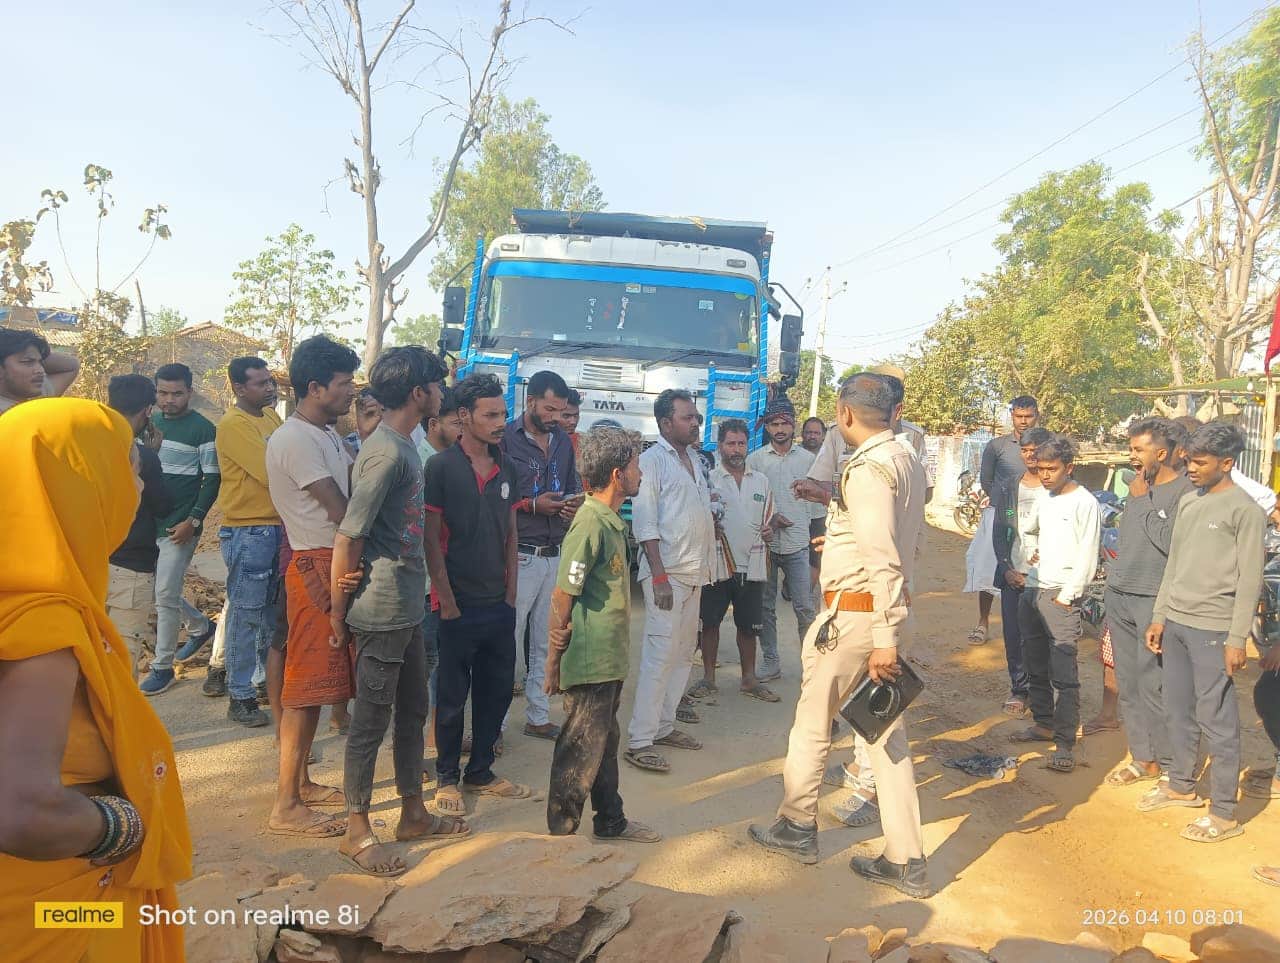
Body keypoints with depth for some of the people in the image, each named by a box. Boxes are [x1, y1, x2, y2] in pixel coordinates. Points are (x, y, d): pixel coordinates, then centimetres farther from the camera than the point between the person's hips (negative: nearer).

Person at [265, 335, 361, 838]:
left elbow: (357, 482, 6)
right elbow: (342, 511, -17)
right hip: (316, 566, -10)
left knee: (316, 679, 15)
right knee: (307, 682, -4)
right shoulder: (295, 440, -16)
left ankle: (300, 782, 28)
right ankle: (286, 806, 5)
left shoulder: (326, 434, 16)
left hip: (337, 564, 10)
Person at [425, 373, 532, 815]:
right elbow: (431, 540, -10)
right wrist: (447, 600, -12)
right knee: (452, 695, 7)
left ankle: (481, 771, 30)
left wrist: (512, 591, 7)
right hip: (459, 604, -5)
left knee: (497, 690, 14)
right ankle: (447, 777, 24)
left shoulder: (507, 469, 8)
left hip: (499, 604, 6)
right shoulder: (441, 467, -9)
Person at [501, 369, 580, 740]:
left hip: (556, 555, 7)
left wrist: (574, 503, -3)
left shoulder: (563, 441, 11)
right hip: (520, 555, -6)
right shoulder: (505, 439, -8)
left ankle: (538, 717, 26)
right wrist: (532, 505, -16)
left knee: (546, 643, 14)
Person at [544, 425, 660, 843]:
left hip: (609, 659, 9)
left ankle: (611, 821, 35)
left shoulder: (612, 521, 9)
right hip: (589, 664, -9)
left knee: (605, 741, 20)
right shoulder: (591, 523, -21)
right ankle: (560, 834, 19)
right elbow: (563, 597, -19)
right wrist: (553, 662, -14)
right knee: (581, 748, 3)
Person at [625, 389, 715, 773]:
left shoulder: (694, 460, 14)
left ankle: (664, 725, 24)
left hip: (694, 573, 8)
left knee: (683, 653, 13)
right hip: (667, 574, -8)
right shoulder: (651, 460, -10)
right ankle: (639, 741, -2)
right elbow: (645, 524, -15)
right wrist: (659, 576, -20)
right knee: (659, 655, -9)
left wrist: (705, 566, 14)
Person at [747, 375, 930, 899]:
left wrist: (884, 639, -24)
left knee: (812, 723, 11)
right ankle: (906, 862, 19)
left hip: (853, 612, -9)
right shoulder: (908, 460, 10)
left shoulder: (867, 468, -19)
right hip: (887, 611, 9)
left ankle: (797, 826, 29)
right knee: (887, 734, 13)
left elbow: (882, 559, -25)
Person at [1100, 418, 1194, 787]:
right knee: (1128, 684, 11)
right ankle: (1142, 758, 21)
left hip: (1154, 601, -7)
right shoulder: (1137, 486, 12)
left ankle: (1170, 765, 9)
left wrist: (1142, 501, -12)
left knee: (1153, 684, -5)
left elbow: (1173, 543, -21)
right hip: (1119, 597, 7)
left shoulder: (1184, 490, -10)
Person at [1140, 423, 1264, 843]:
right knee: (1178, 712, 16)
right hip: (1176, 623, 7)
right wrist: (1159, 616, 14)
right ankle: (1181, 785, 32)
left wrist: (1237, 639, -13)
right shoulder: (1187, 502, 11)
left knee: (1217, 720, 0)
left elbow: (1249, 579, -11)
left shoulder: (1244, 510, -9)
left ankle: (1224, 813, 11)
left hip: (1212, 629, -7)